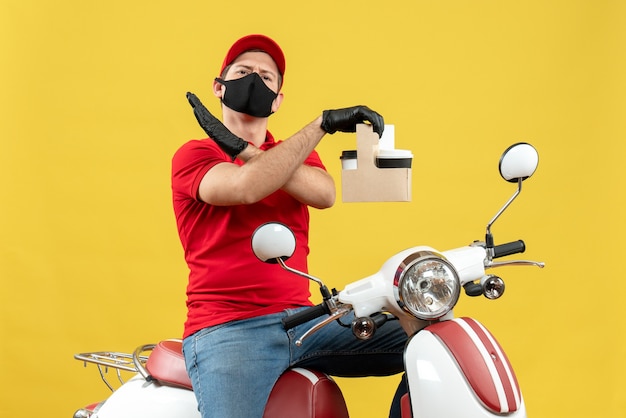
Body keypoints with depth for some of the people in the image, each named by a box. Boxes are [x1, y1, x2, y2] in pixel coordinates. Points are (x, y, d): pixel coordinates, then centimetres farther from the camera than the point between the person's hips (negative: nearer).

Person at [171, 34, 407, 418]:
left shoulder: (296, 154, 20)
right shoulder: (194, 155, 6)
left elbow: (324, 194, -5)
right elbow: (247, 187, -18)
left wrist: (241, 150, -12)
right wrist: (322, 124, -16)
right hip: (226, 329, -5)